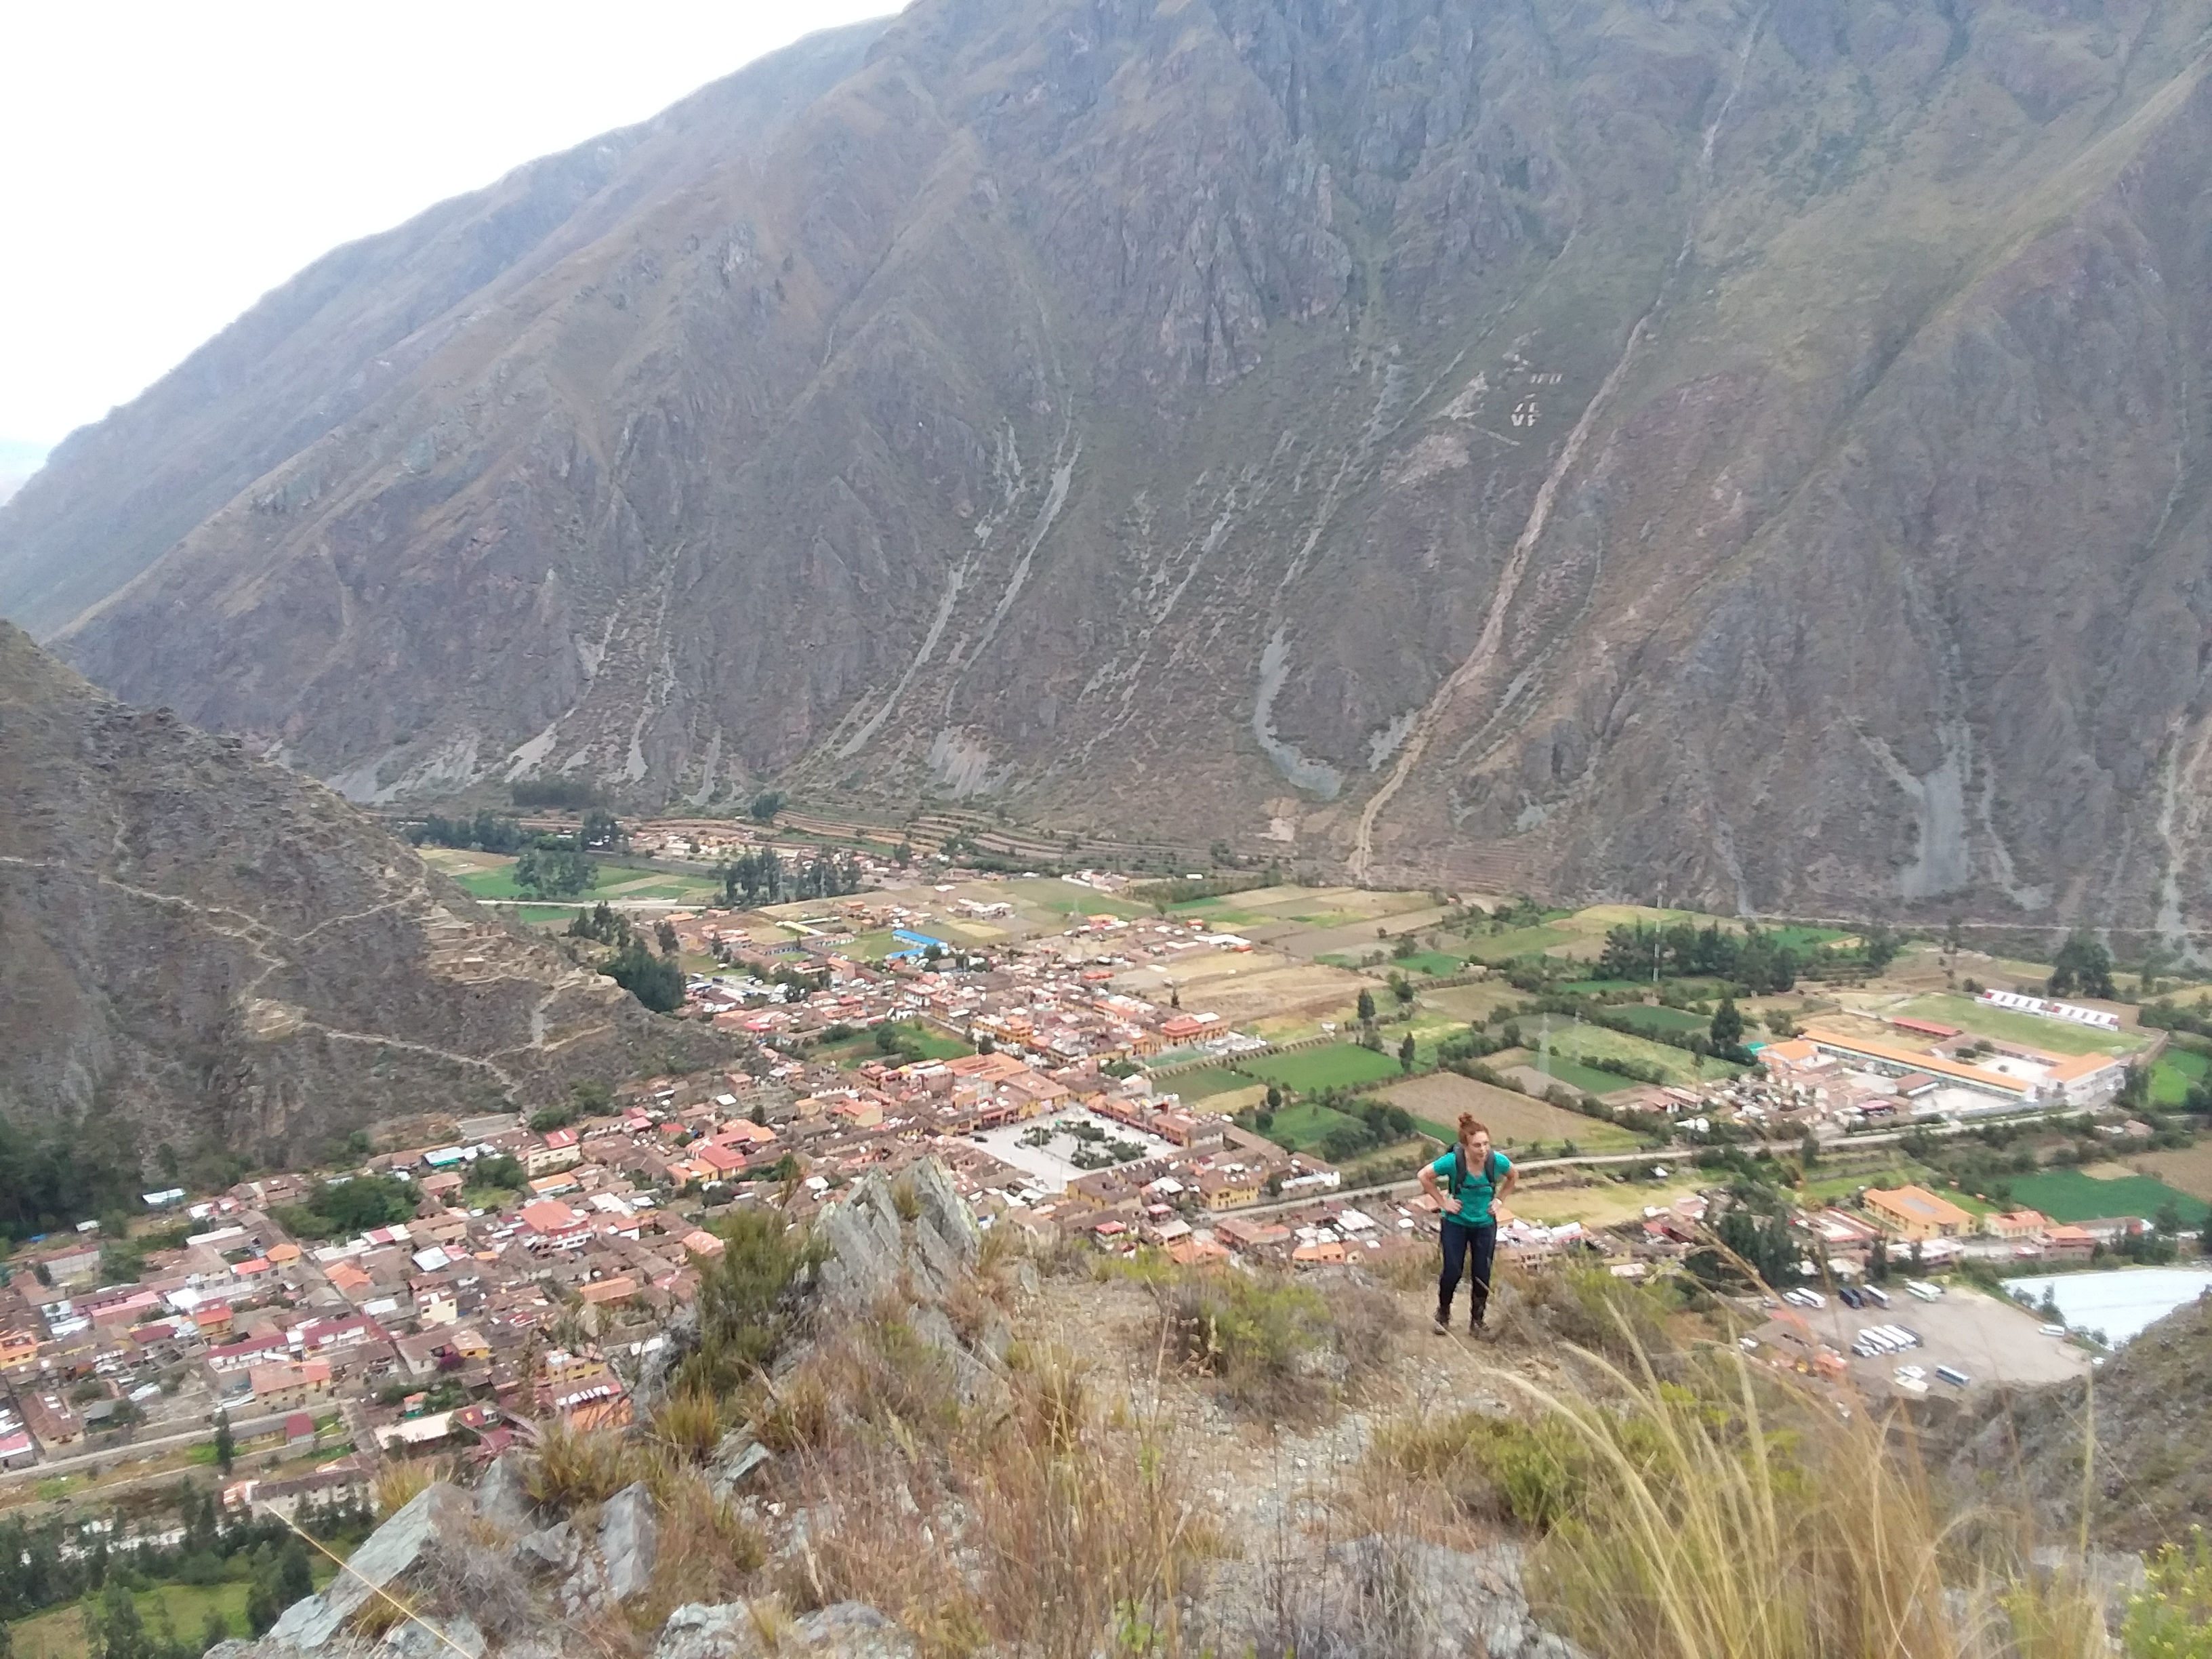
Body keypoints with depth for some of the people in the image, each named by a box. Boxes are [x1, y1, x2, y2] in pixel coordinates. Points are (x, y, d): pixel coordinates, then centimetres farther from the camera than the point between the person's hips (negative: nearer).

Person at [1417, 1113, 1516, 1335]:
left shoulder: (1497, 1161, -21)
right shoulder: (1453, 1161, -28)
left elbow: (1514, 1176, 4)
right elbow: (1424, 1176, -11)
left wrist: (1499, 1199, -1)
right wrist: (1442, 1202, -11)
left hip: (1485, 1225, 2)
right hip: (1456, 1223, -2)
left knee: (1482, 1275, 7)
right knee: (1452, 1272, 3)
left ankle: (1477, 1320, 28)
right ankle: (1443, 1314, 30)